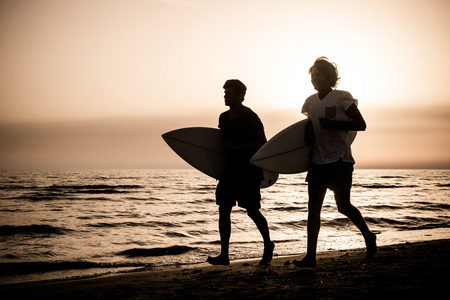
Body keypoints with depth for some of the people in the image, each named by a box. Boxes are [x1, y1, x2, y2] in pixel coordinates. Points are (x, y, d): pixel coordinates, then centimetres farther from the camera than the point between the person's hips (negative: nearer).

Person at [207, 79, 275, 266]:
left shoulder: (250, 117, -10)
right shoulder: (224, 118, 11)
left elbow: (262, 142, -13)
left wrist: (236, 146, -18)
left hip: (249, 169, -7)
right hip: (230, 168, 7)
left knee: (252, 211, -3)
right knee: (224, 209, 0)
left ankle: (268, 245, 20)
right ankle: (224, 255, 4)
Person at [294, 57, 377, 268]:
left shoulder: (342, 98, -8)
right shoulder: (310, 102, 10)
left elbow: (361, 124, -10)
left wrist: (334, 124, -22)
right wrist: (308, 139, 1)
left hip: (339, 159, -5)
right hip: (317, 161, 6)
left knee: (343, 206, 4)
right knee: (313, 208, -1)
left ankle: (368, 236, 31)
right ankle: (310, 257, 0)